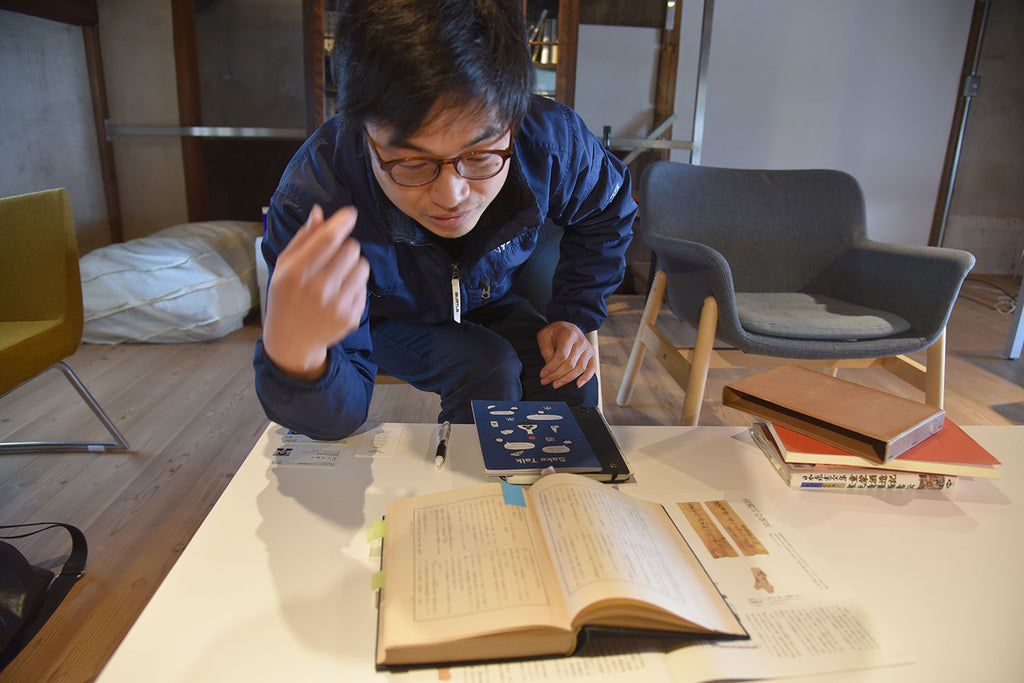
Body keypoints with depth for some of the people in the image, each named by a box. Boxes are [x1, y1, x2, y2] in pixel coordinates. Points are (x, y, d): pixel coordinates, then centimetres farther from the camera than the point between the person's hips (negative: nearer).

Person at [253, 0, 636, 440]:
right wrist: (293, 351, -59)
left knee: (570, 383, -18)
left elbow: (606, 214, -2)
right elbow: (337, 416, -35)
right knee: (489, 373, -28)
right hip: (387, 318, -2)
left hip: (488, 303, 3)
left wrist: (574, 318, -11)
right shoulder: (313, 200, -37)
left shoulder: (553, 140, -29)